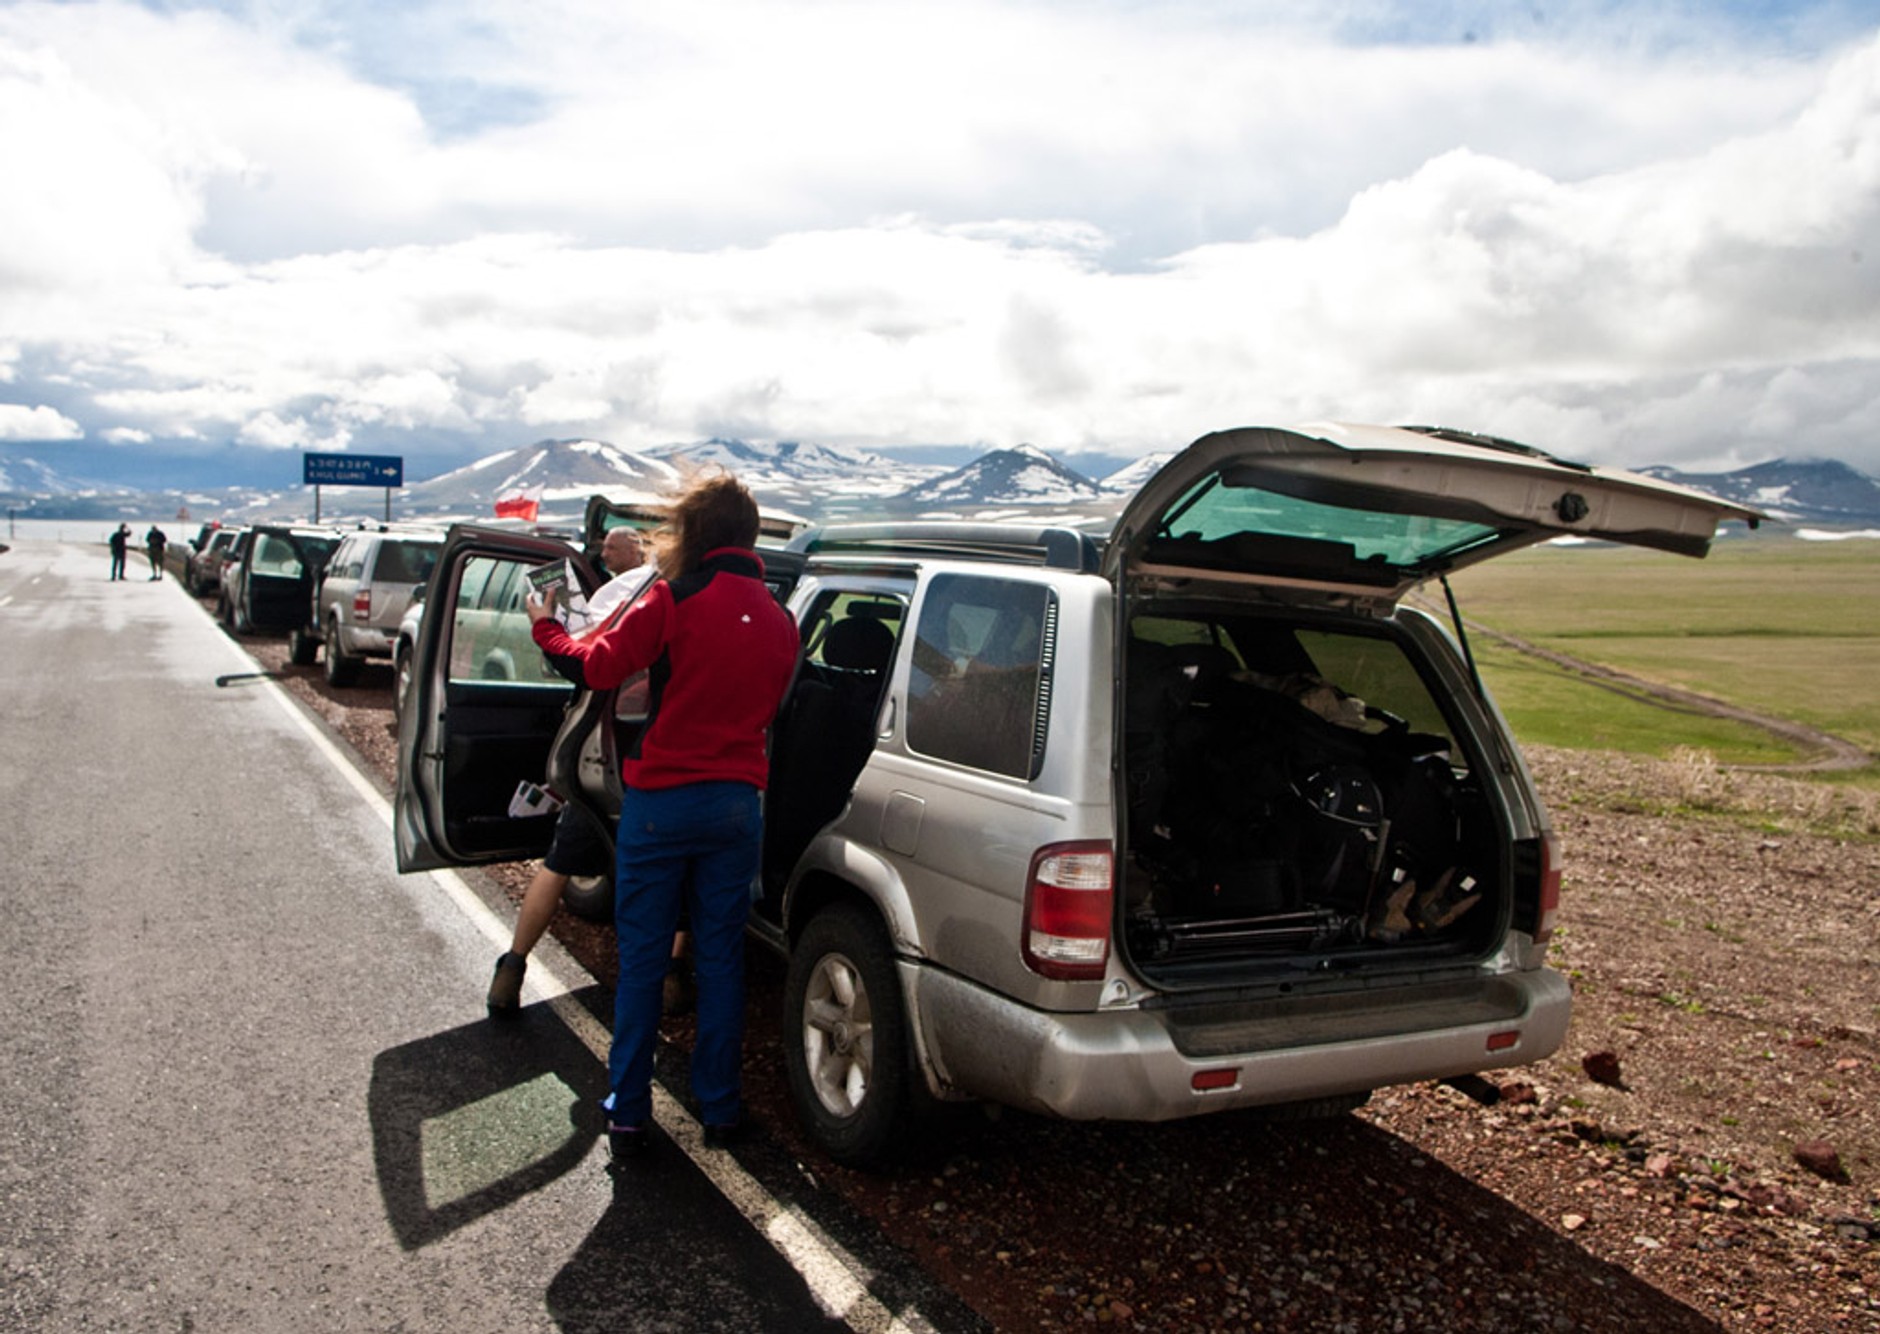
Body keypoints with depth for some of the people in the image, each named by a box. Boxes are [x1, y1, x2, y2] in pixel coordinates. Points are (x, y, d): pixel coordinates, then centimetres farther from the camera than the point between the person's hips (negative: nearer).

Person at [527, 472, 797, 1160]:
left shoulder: (677, 597, -12)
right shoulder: (779, 616, 6)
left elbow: (602, 665, -10)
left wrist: (547, 628, 7)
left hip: (661, 800, -4)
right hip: (738, 802, 4)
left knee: (641, 959, 7)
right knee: (721, 959, 13)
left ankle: (628, 1115, 14)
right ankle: (720, 1109, 21)